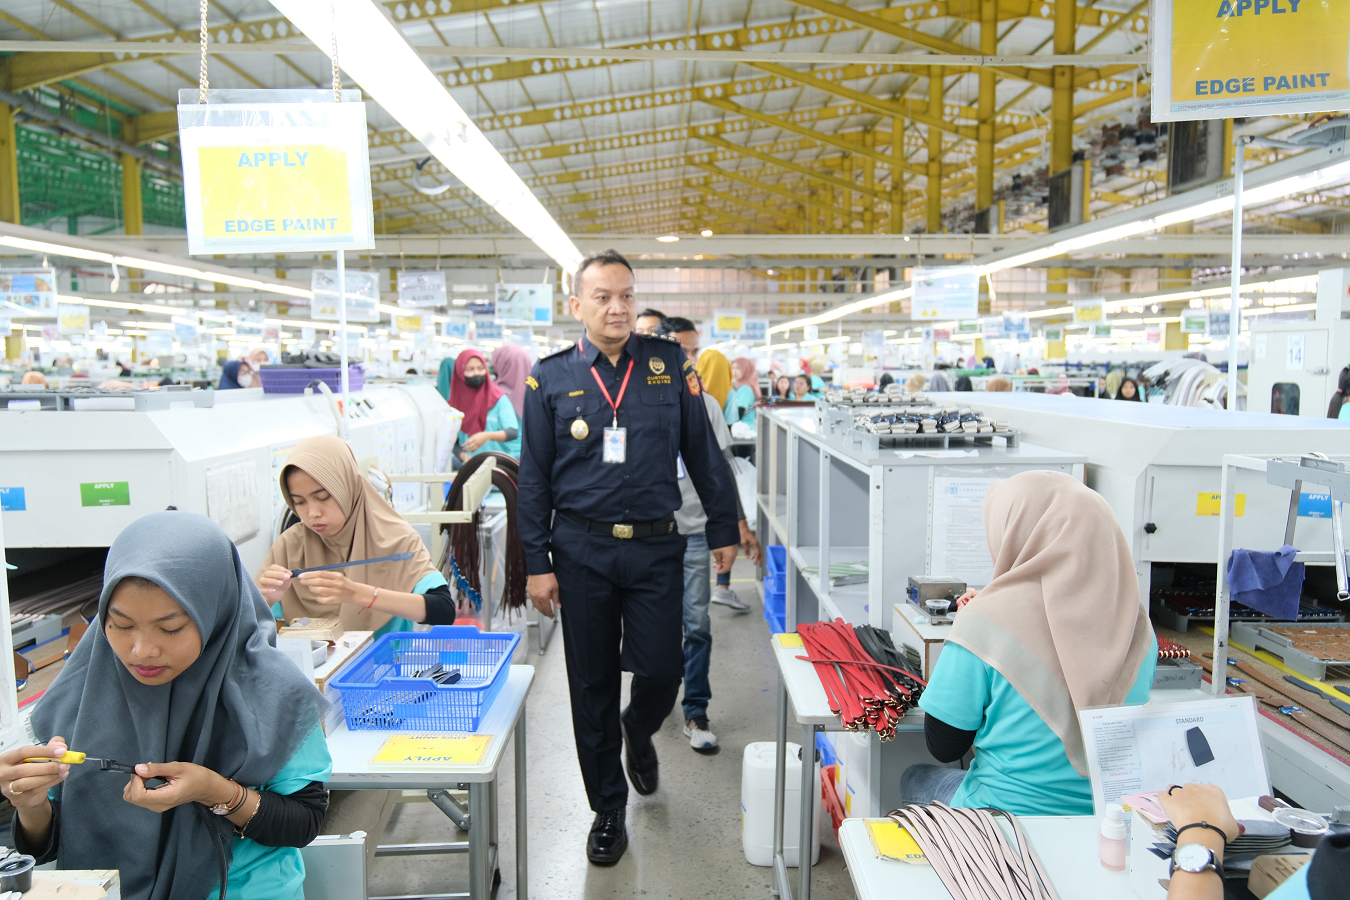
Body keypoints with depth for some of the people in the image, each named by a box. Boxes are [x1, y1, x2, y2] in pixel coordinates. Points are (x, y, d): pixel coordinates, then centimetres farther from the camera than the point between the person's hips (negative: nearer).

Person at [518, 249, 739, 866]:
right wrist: (538, 563, -1)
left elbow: (703, 452, 7)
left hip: (656, 546, 0)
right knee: (592, 685, 9)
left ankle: (638, 733, 40)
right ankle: (608, 810, 28)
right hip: (582, 549, 0)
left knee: (662, 671, 2)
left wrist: (723, 530, 8)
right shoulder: (550, 378, 2)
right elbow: (533, 477, 3)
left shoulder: (669, 364, 3)